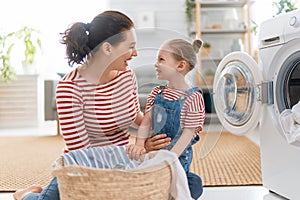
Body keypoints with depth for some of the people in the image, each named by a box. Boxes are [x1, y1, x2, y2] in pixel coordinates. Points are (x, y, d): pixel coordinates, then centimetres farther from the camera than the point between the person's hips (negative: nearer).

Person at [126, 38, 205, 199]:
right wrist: (140, 144, -15)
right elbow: (146, 122, 1)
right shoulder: (157, 93, 5)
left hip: (178, 155, -5)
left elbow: (187, 134, -16)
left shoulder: (192, 97, -13)